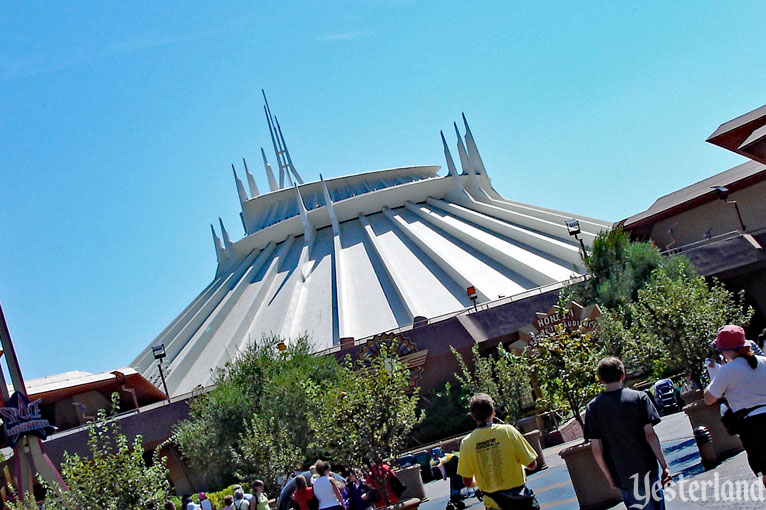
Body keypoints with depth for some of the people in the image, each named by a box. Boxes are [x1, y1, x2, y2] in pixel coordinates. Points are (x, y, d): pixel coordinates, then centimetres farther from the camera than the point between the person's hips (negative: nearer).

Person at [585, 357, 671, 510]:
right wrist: (664, 466, -5)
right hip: (647, 471, -1)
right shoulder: (639, 397, -5)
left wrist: (609, 477, 8)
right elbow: (650, 435, -11)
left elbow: (596, 450, -3)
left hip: (623, 479, 1)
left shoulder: (593, 407, -2)